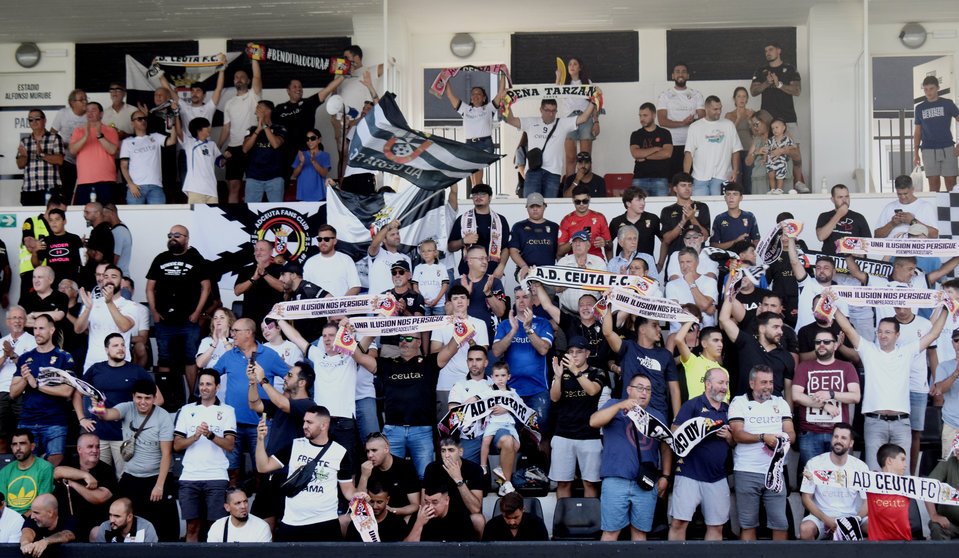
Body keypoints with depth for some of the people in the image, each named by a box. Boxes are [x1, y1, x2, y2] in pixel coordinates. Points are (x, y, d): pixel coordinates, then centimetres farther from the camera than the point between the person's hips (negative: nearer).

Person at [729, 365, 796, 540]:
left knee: (780, 523, -2)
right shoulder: (739, 402, 6)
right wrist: (763, 437, -19)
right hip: (747, 472, -2)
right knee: (747, 524, 1)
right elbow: (737, 435, -6)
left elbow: (791, 434, 10)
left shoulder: (780, 403, 17)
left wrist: (785, 438, -14)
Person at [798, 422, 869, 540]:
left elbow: (867, 502, 3)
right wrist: (826, 519, -16)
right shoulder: (814, 464, 0)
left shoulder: (860, 467, 4)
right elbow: (806, 499, -1)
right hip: (821, 517, -1)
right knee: (805, 529, -35)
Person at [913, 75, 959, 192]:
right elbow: (917, 132, 16)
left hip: (947, 148, -1)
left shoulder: (947, 104, 7)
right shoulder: (920, 108, 13)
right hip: (928, 150, 1)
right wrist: (915, 153, 7)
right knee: (933, 182, -4)